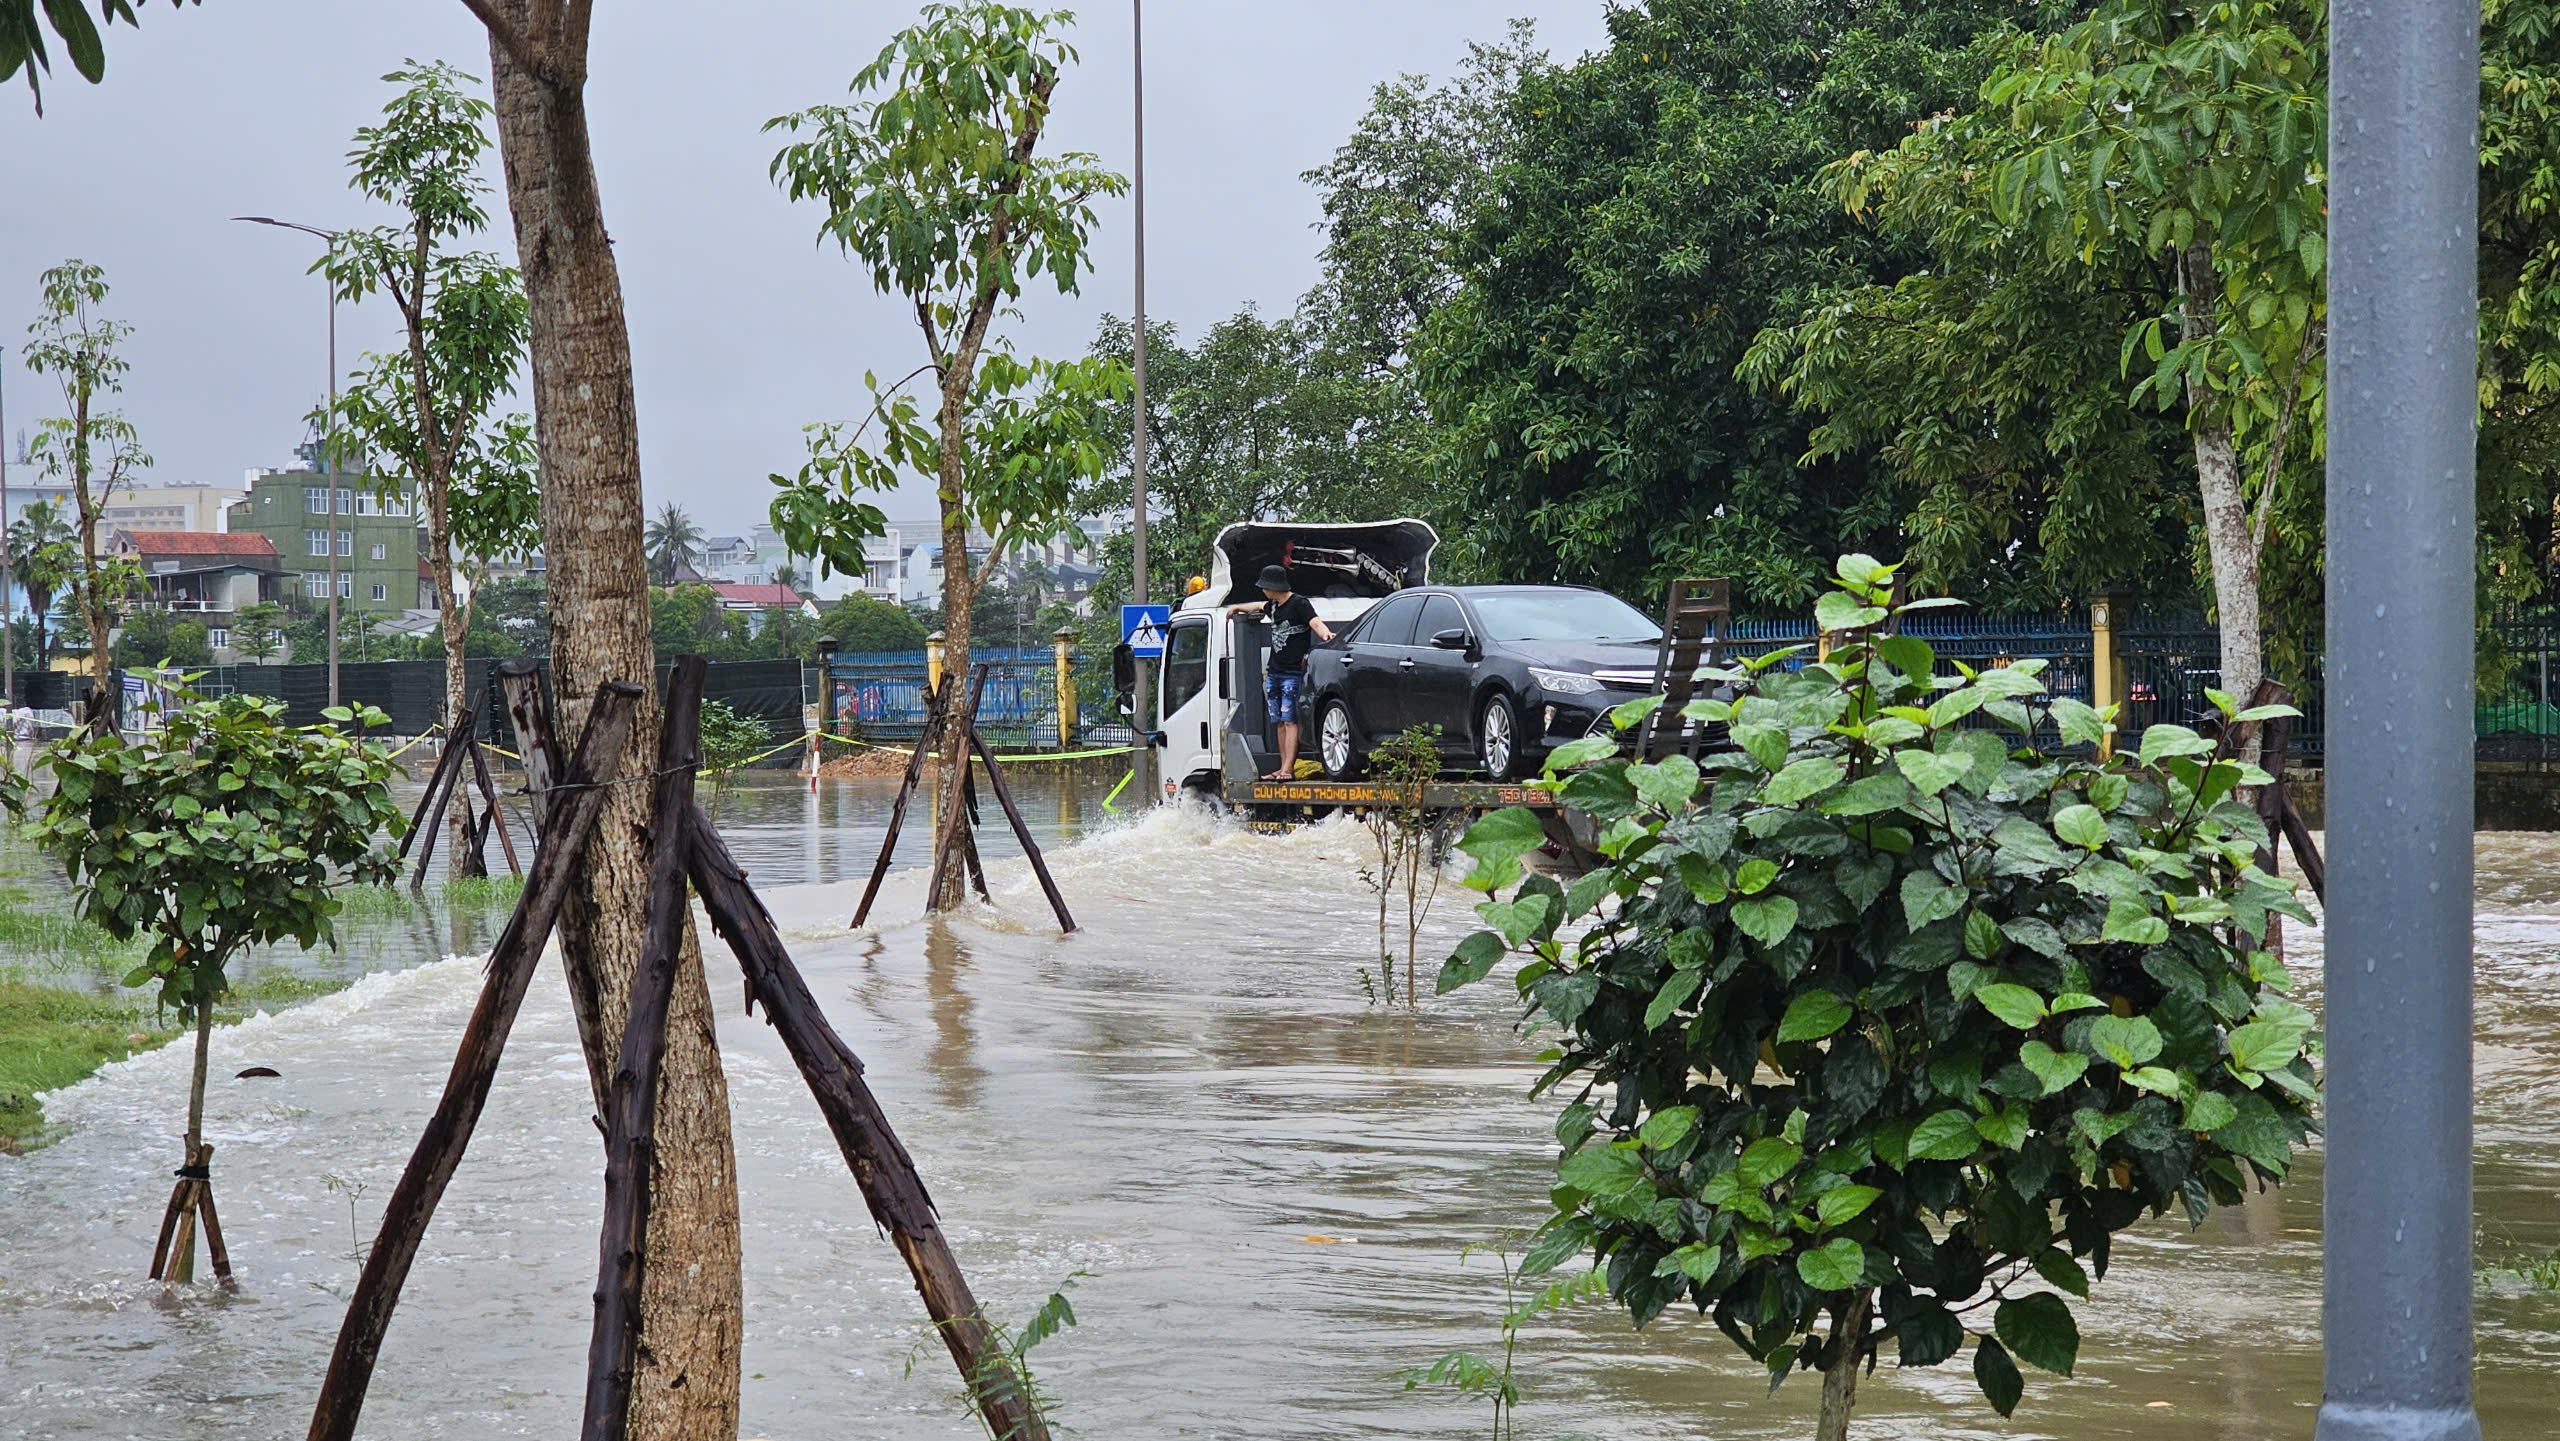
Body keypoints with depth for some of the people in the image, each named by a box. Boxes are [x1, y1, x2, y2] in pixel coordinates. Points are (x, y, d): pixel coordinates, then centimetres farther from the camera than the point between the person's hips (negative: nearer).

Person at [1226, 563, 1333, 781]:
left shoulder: (1299, 604, -9)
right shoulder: (1273, 606, 15)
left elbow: (1315, 622, -24)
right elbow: (1260, 607, 38)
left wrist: (1326, 634, -45)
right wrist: (1237, 608, 53)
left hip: (1293, 673, -8)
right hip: (1273, 672, 8)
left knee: (1290, 721, -12)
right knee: (1279, 722, 6)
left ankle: (1288, 769, -16)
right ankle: (1284, 767, 7)